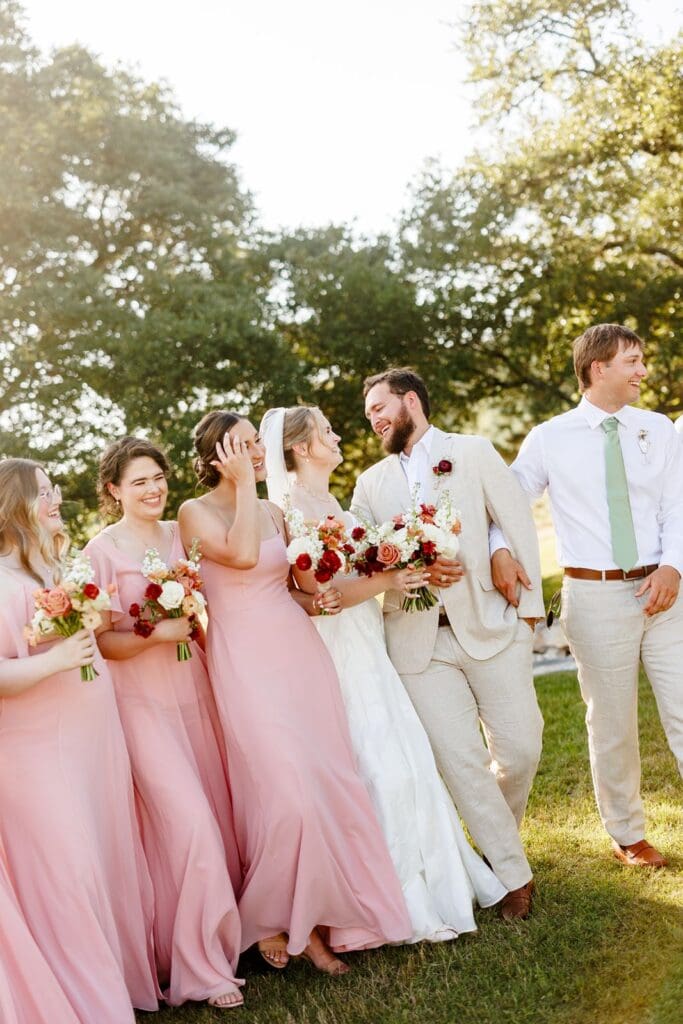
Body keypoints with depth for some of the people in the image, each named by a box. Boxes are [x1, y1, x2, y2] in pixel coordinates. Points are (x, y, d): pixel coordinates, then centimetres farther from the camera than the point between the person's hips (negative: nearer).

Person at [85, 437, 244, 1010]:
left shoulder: (178, 536, 8)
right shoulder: (103, 550, -7)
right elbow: (102, 642, -8)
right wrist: (156, 634, -21)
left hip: (195, 691, 5)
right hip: (143, 701, -5)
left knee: (220, 816, 8)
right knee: (190, 824, -11)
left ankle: (224, 936, 27)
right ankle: (201, 967, 2)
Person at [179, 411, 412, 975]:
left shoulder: (274, 511, 13)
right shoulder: (196, 512, -4)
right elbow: (242, 554, -24)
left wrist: (315, 602, 0)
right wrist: (244, 483, -15)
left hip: (302, 654, 6)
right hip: (249, 666, -6)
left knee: (329, 787, 3)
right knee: (286, 794, -10)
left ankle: (312, 920, 18)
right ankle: (267, 918, 14)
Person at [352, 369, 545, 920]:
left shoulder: (473, 452, 6)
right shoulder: (371, 482, 13)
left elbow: (519, 524, 2)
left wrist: (529, 605, -4)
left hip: (490, 625, -1)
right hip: (419, 641, 1)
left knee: (520, 751, 0)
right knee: (460, 763, -4)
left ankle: (500, 837, 30)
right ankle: (513, 874, 11)